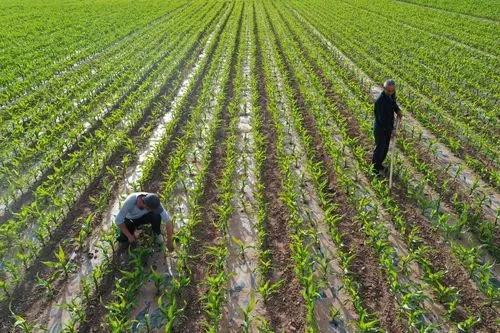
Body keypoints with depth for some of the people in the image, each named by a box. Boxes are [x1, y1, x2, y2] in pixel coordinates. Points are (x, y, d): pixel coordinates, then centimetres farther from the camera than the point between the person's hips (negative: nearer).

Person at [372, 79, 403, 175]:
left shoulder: (392, 94, -5)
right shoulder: (380, 100, -30)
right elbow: (382, 118, -29)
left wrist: (398, 111, -2)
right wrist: (391, 130, -26)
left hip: (388, 126, 8)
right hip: (380, 128, -8)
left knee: (385, 147, 20)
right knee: (379, 148, 6)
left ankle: (379, 164, 40)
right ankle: (375, 168, 24)